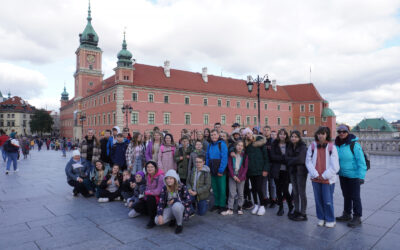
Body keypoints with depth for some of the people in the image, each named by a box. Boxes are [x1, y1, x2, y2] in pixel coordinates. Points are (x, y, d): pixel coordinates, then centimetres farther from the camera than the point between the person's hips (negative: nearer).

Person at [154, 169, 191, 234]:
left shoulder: (182, 187, -17)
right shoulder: (164, 188, -7)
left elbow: (188, 201, -18)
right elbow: (161, 202, -7)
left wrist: (175, 200, -24)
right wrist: (160, 215, -22)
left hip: (180, 207, -4)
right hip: (169, 208, 4)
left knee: (176, 206, -39)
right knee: (157, 221, -20)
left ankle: (180, 224, -12)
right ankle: (173, 219, 10)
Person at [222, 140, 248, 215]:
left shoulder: (245, 156, 2)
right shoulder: (231, 155, 2)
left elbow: (246, 167, 0)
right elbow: (229, 166, -1)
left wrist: (241, 177, -9)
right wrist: (233, 176, -10)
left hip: (241, 177, 0)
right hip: (232, 176, 0)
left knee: (240, 193, 6)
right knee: (232, 193, -2)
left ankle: (240, 208, 19)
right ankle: (230, 209, 2)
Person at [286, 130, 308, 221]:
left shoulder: (303, 147, -10)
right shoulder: (290, 147, 10)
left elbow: (300, 159, -18)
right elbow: (288, 158, 4)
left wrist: (291, 160, -6)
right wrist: (295, 159, -12)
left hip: (301, 171, -6)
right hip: (292, 171, 6)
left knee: (301, 192, 0)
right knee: (295, 192, 12)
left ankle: (303, 214, 9)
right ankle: (296, 211, 23)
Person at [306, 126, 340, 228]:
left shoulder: (332, 147, -8)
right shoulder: (312, 146, -1)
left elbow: (335, 166, -10)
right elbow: (308, 162, -2)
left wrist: (324, 176, -9)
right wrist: (316, 175, -8)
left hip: (328, 179, -3)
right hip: (315, 178, 3)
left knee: (328, 201, 2)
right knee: (318, 200, 12)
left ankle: (330, 220, 22)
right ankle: (321, 218, 29)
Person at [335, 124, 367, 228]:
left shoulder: (354, 145, -17)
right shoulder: (337, 145, 2)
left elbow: (361, 162, -18)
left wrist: (361, 176, -20)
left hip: (353, 175, -6)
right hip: (342, 175, 7)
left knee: (355, 197, 5)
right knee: (346, 196, 19)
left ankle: (357, 217, 18)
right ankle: (347, 214, 34)